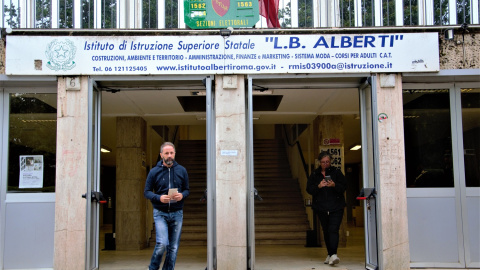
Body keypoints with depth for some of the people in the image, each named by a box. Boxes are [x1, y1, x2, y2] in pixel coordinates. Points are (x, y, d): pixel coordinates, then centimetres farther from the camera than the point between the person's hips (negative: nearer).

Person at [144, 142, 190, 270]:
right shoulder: (154, 171, 0)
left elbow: (187, 190, 11)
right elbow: (146, 192, 1)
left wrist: (182, 195, -12)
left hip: (177, 213, 2)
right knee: (162, 244, -13)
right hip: (160, 213, -2)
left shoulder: (182, 170, 5)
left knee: (173, 247, 6)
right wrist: (159, 198, -18)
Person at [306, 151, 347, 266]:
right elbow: (309, 189, 3)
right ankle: (330, 254, 19)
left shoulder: (337, 172, 5)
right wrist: (318, 186, -15)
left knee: (333, 230, -16)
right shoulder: (314, 175, 9)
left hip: (336, 207, -3)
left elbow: (344, 187, -1)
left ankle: (333, 254, -24)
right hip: (321, 208, 3)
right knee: (326, 231, 10)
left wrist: (334, 185, -20)